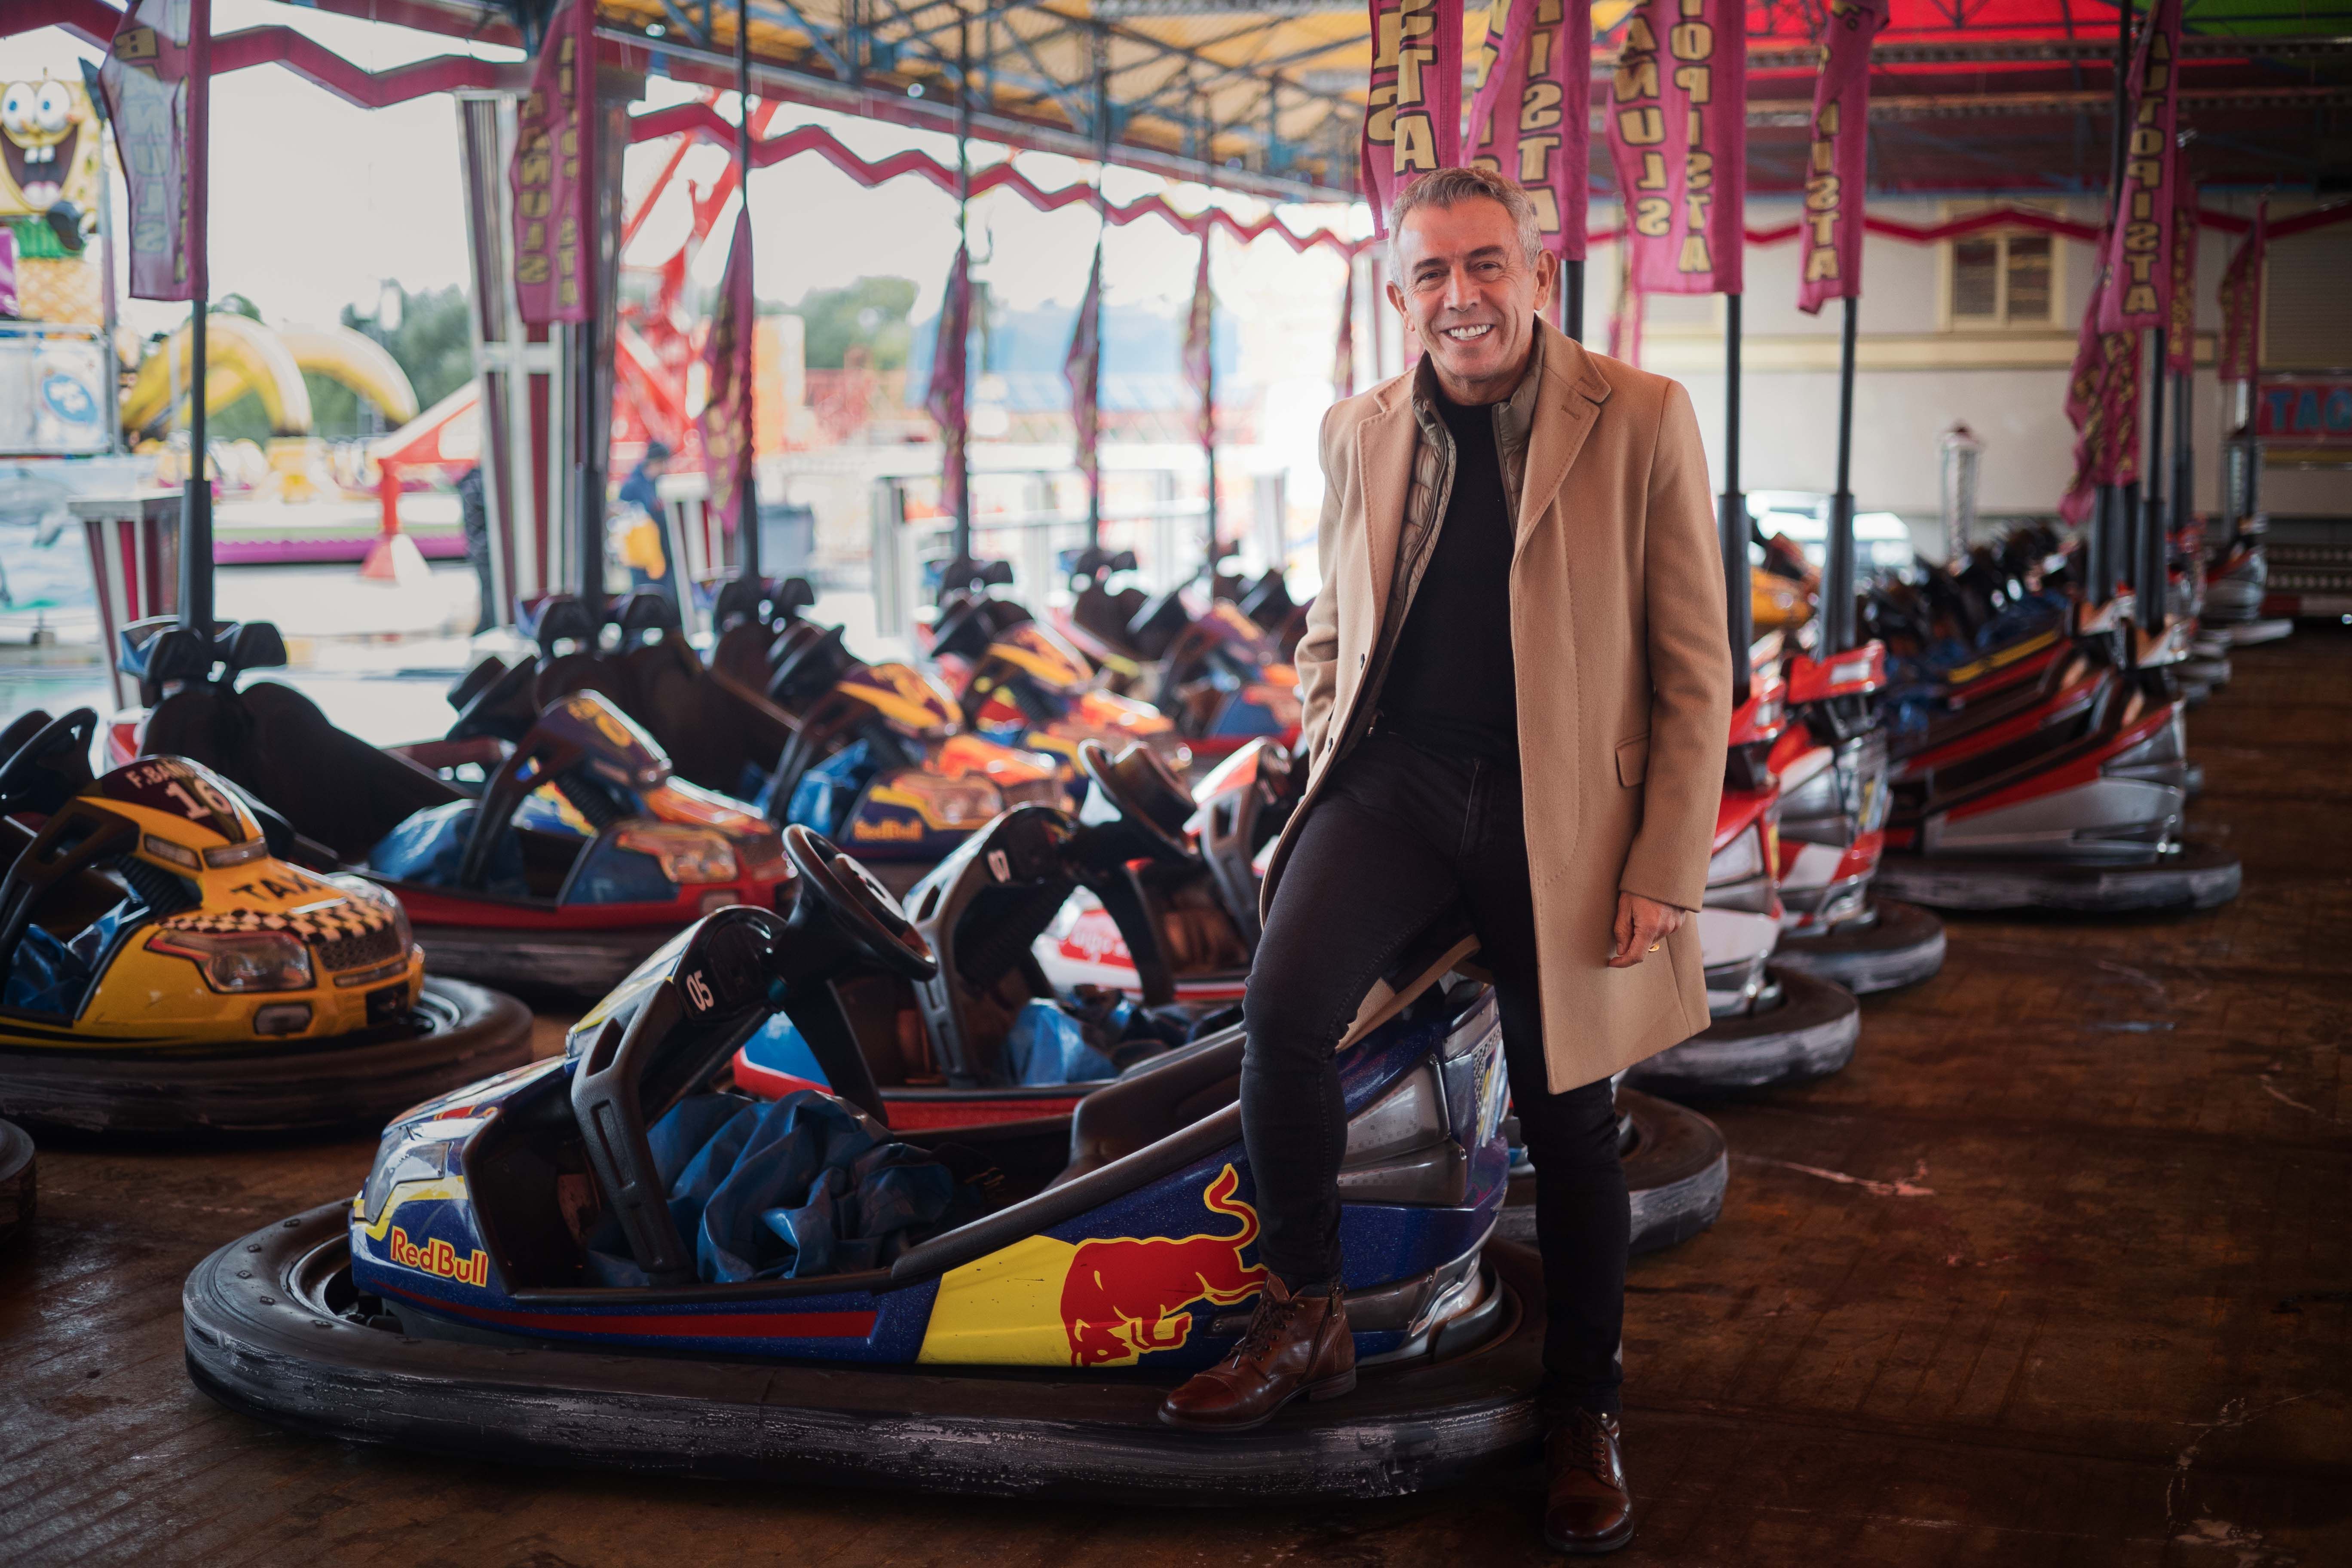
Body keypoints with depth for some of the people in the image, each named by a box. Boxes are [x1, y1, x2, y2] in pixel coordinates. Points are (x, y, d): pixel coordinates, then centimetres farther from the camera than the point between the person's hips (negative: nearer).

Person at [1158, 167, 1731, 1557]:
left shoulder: (1642, 421, -6)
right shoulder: (1360, 434, 7)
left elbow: (1696, 663, -5)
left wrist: (1668, 868, -9)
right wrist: (1325, 760, 6)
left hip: (1558, 807, -2)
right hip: (1392, 776, 3)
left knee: (1569, 1120, 6)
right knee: (1283, 1007, -22)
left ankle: (1585, 1415, 27)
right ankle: (1307, 1323, -1)